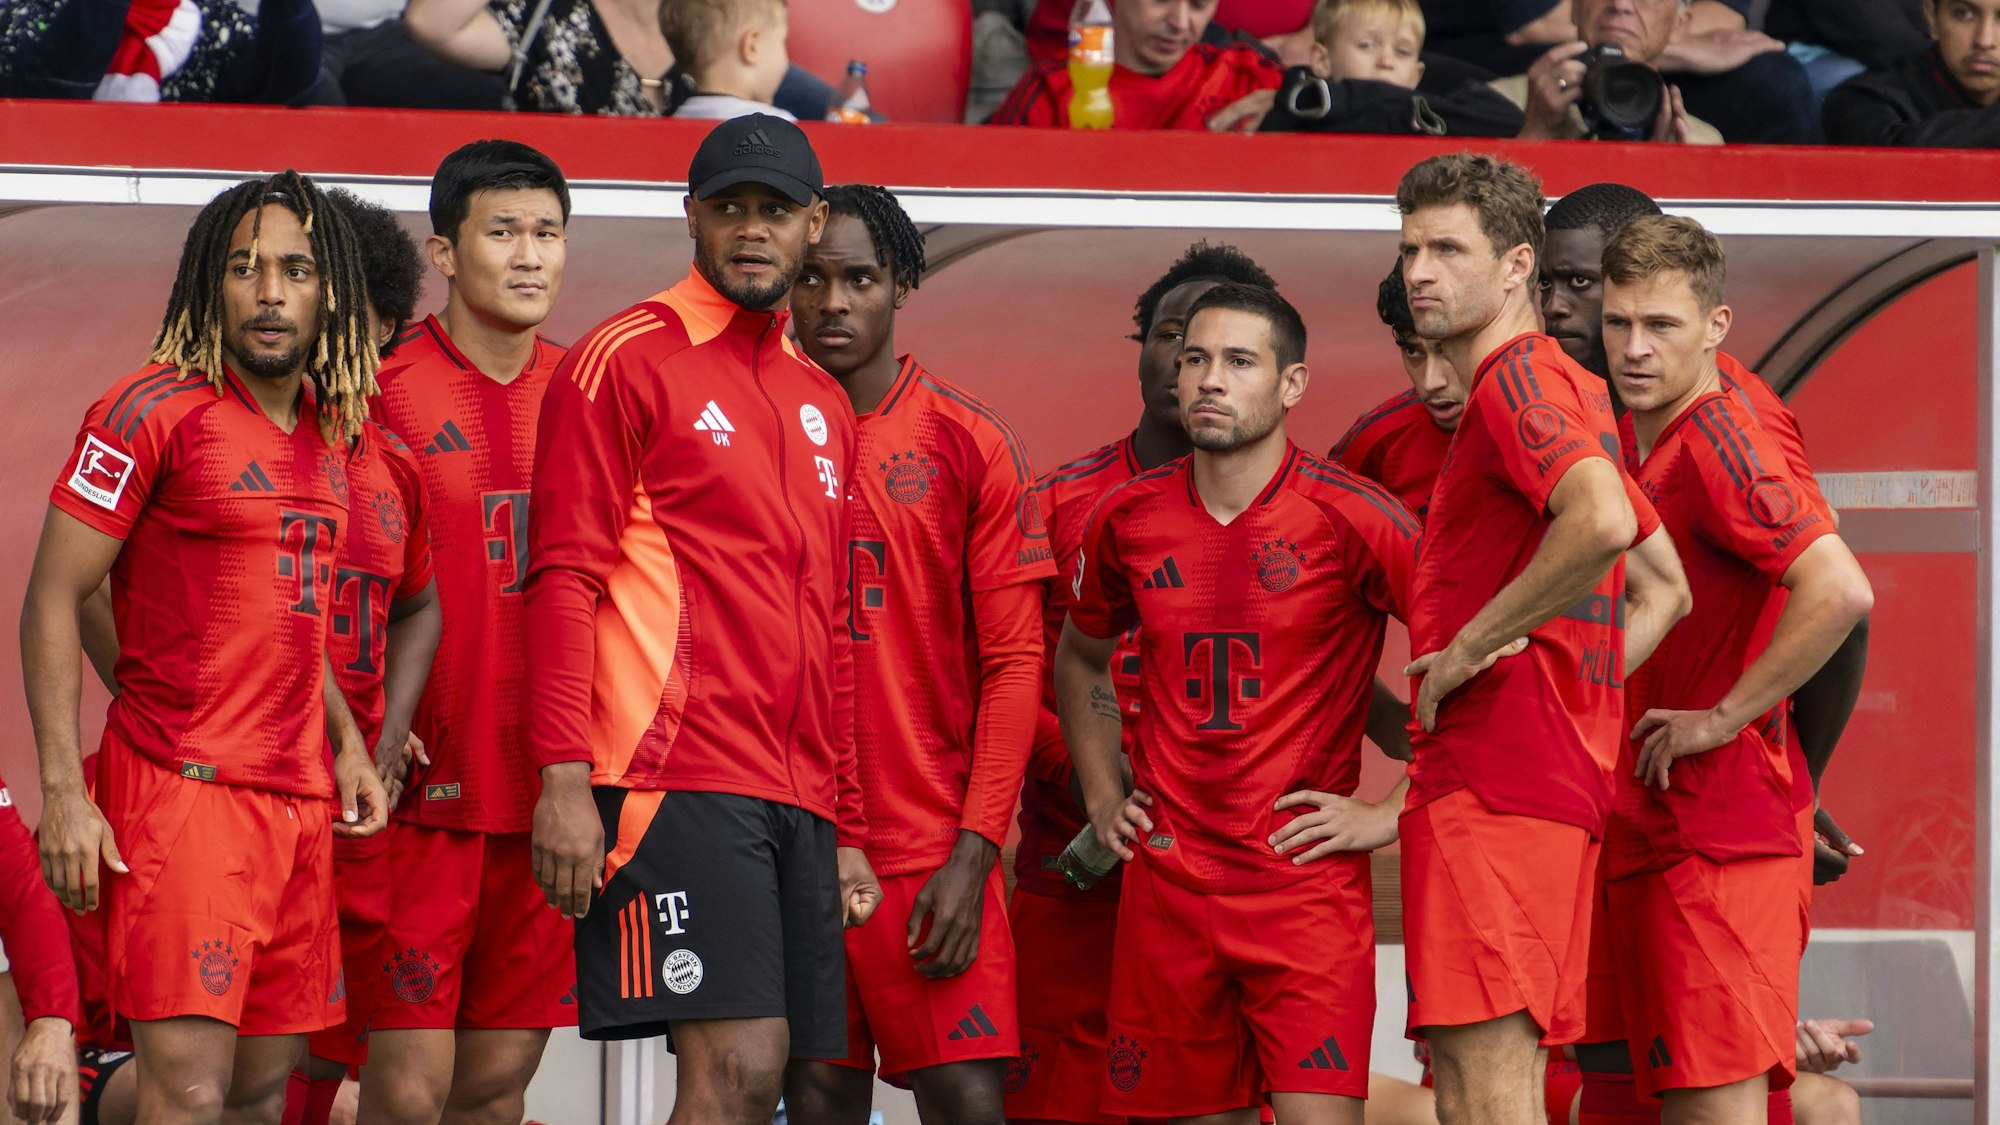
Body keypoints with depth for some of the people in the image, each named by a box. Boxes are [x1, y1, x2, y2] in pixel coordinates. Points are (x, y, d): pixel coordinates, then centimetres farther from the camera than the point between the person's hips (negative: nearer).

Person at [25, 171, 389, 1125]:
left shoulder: (327, 430, 14)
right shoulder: (152, 411, -7)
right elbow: (52, 600, -9)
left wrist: (348, 743, 14)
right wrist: (63, 794, -16)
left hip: (301, 797, 8)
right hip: (180, 788, -7)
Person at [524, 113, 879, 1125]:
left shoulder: (821, 404, 22)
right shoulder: (624, 361, 0)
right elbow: (563, 578, -6)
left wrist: (848, 831, 20)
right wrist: (565, 776, -16)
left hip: (799, 801, 7)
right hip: (677, 779, -7)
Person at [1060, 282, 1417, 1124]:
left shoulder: (1346, 517, -8)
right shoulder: (1129, 519, 6)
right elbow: (1080, 659, 26)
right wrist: (1103, 800, 16)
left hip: (1306, 879, -4)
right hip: (1166, 882, 4)